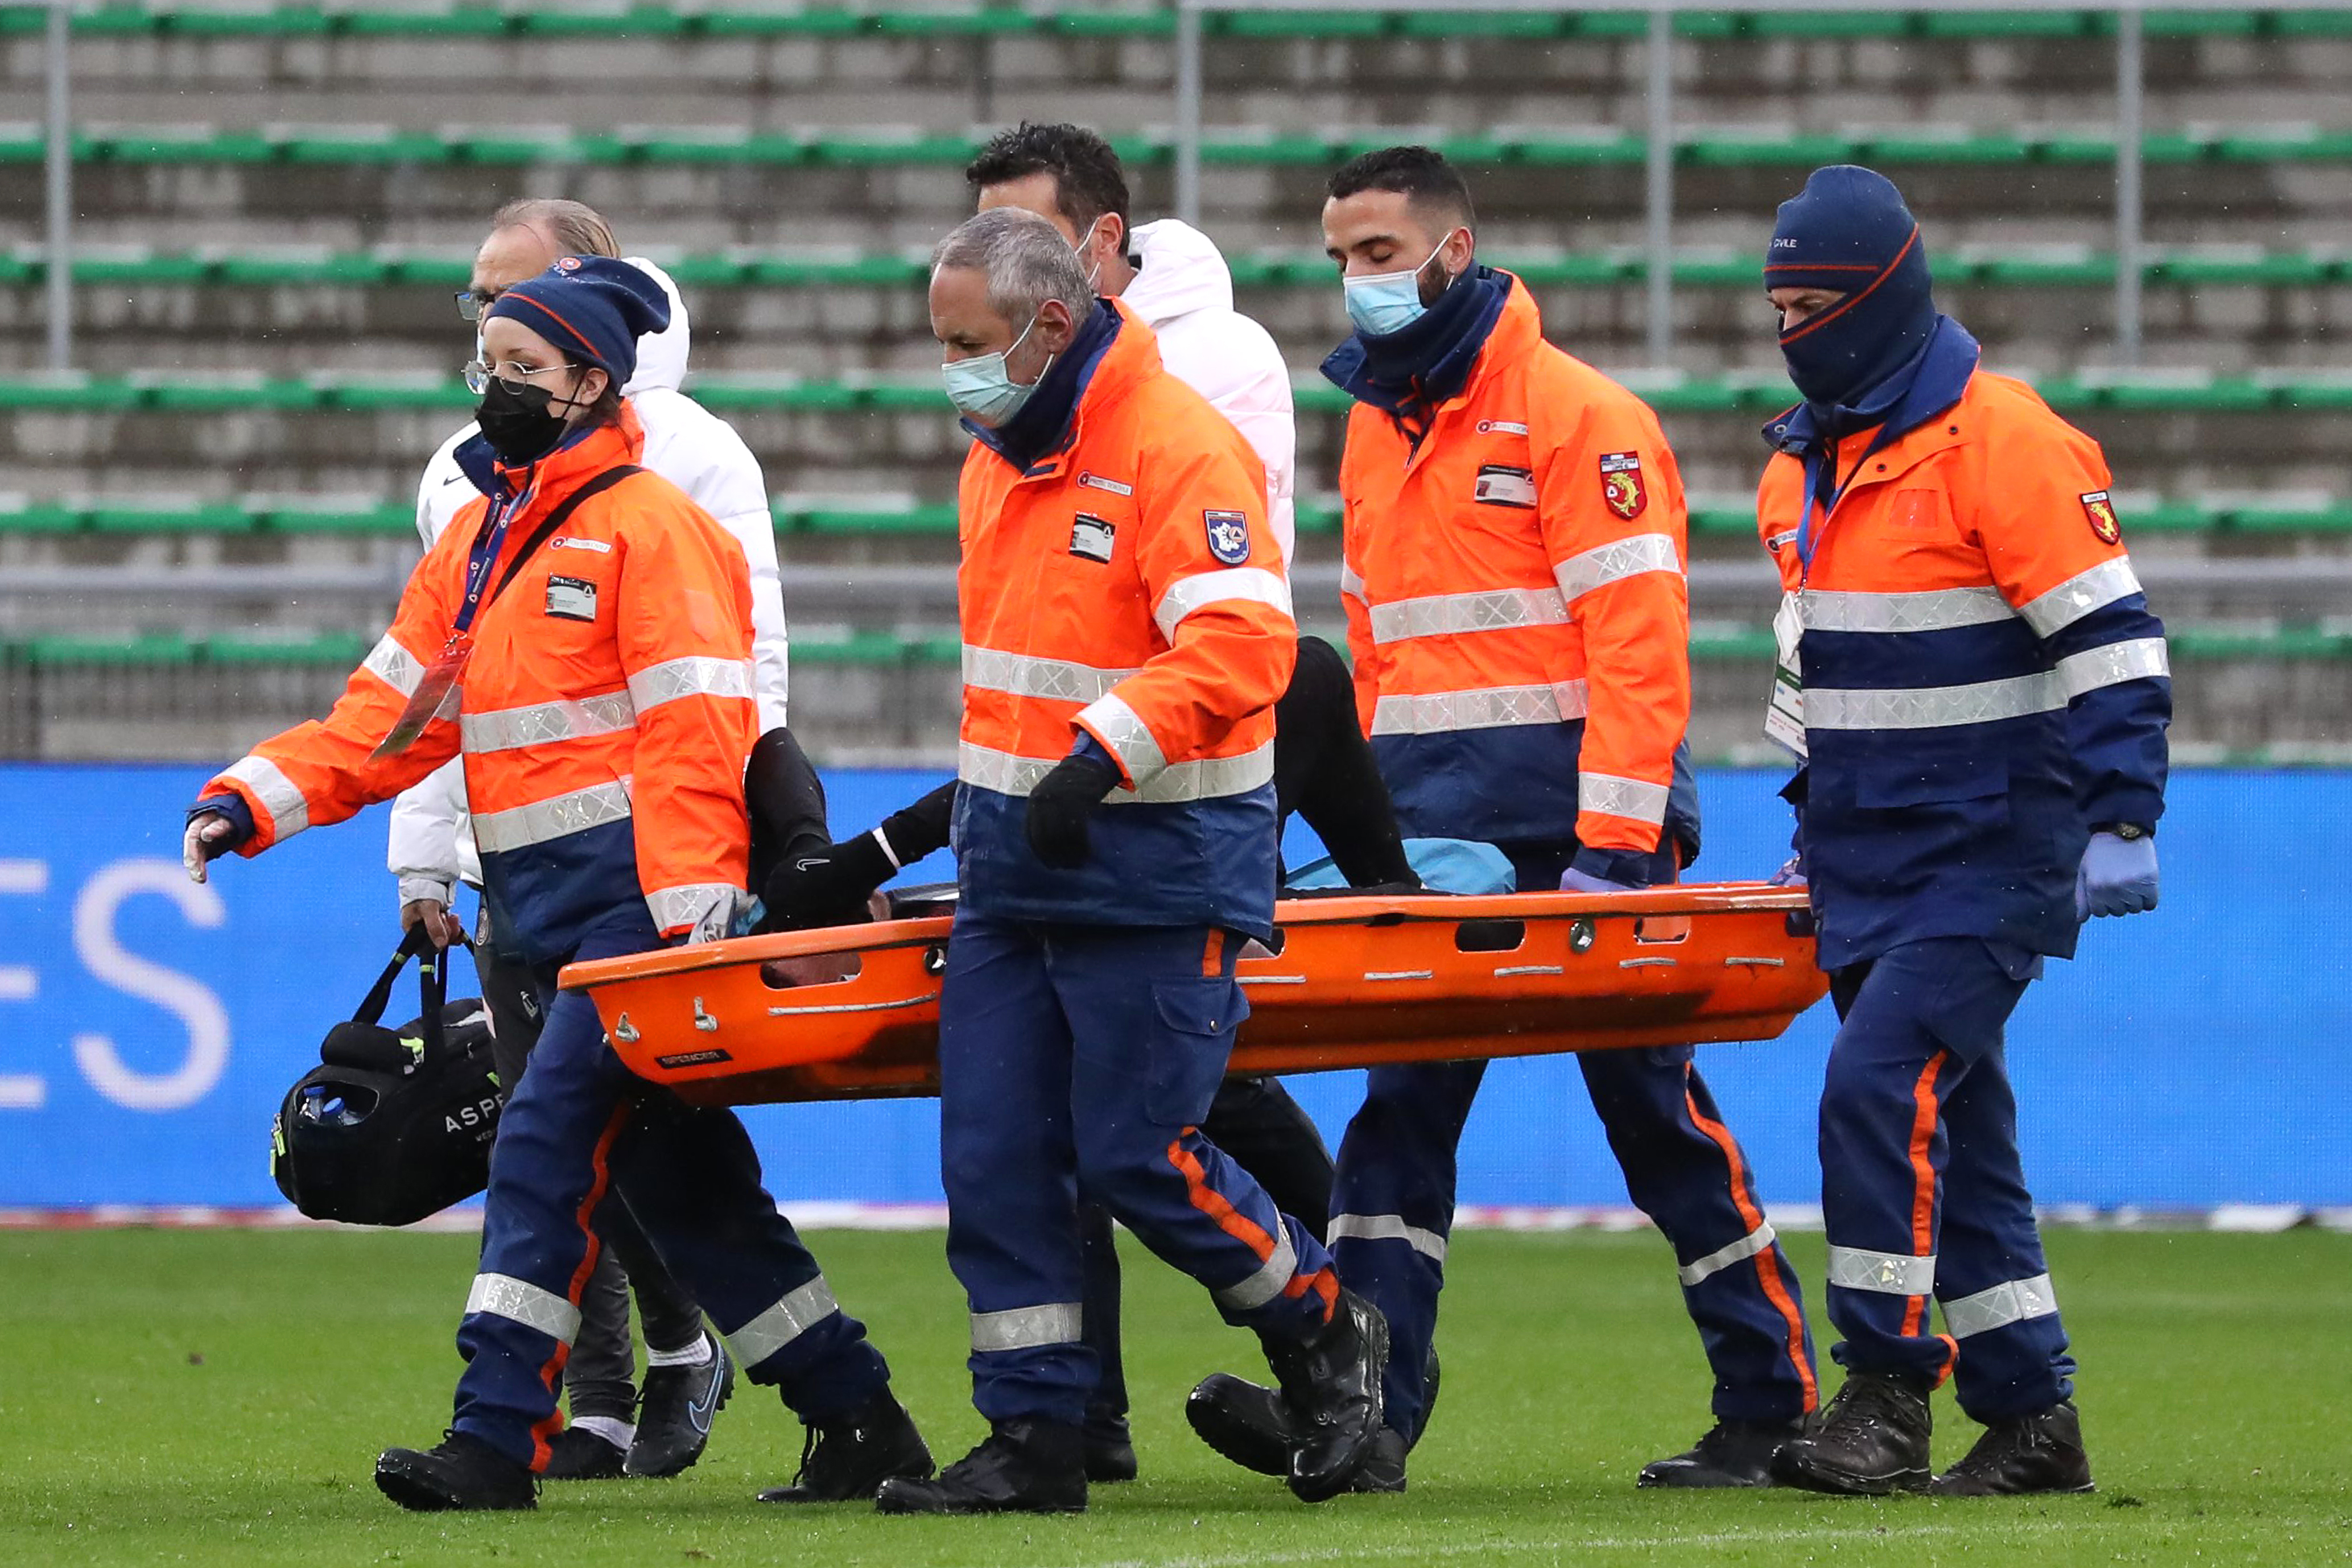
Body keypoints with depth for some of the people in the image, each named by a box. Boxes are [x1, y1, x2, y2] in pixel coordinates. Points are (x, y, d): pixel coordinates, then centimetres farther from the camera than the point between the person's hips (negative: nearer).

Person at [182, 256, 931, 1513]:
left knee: (548, 1146, -15)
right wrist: (257, 798, 1)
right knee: (676, 1176, 10)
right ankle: (857, 1418, 17)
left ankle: (498, 1438, -16)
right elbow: (391, 713, 14)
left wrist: (692, 922, -21)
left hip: (639, 898, -9)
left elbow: (695, 736, -14)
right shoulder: (480, 535, 17)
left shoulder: (648, 524, -8)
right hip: (547, 914, 9)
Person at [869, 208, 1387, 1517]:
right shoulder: (1003, 452, 12)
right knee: (993, 1152, 1)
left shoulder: (1178, 446, -16)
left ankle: (1328, 1331, 18)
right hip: (1013, 863, 8)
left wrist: (1103, 751, -35)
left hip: (1157, 868, -8)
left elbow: (1242, 644, -27)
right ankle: (1035, 1436, 7)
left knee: (1136, 1154, -5)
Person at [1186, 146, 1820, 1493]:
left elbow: (1637, 641, -14)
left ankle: (1775, 1406, 10)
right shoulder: (1377, 428, 15)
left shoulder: (1579, 418, -8)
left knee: (1659, 1114, 1)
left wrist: (1613, 846, -21)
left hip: (1576, 826, -7)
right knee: (1399, 1107, -4)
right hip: (1435, 836, 7)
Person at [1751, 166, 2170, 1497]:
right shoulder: (1805, 462, 12)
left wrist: (2121, 821, -20)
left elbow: (2112, 640, -15)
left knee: (1881, 1087, -18)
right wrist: (1815, 816, 25)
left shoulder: (2005, 441, -13)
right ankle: (2033, 1423, 13)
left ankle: (1890, 1394, -13)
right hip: (1870, 864, 8)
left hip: (1990, 857, -8)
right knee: (1953, 1128, 8)